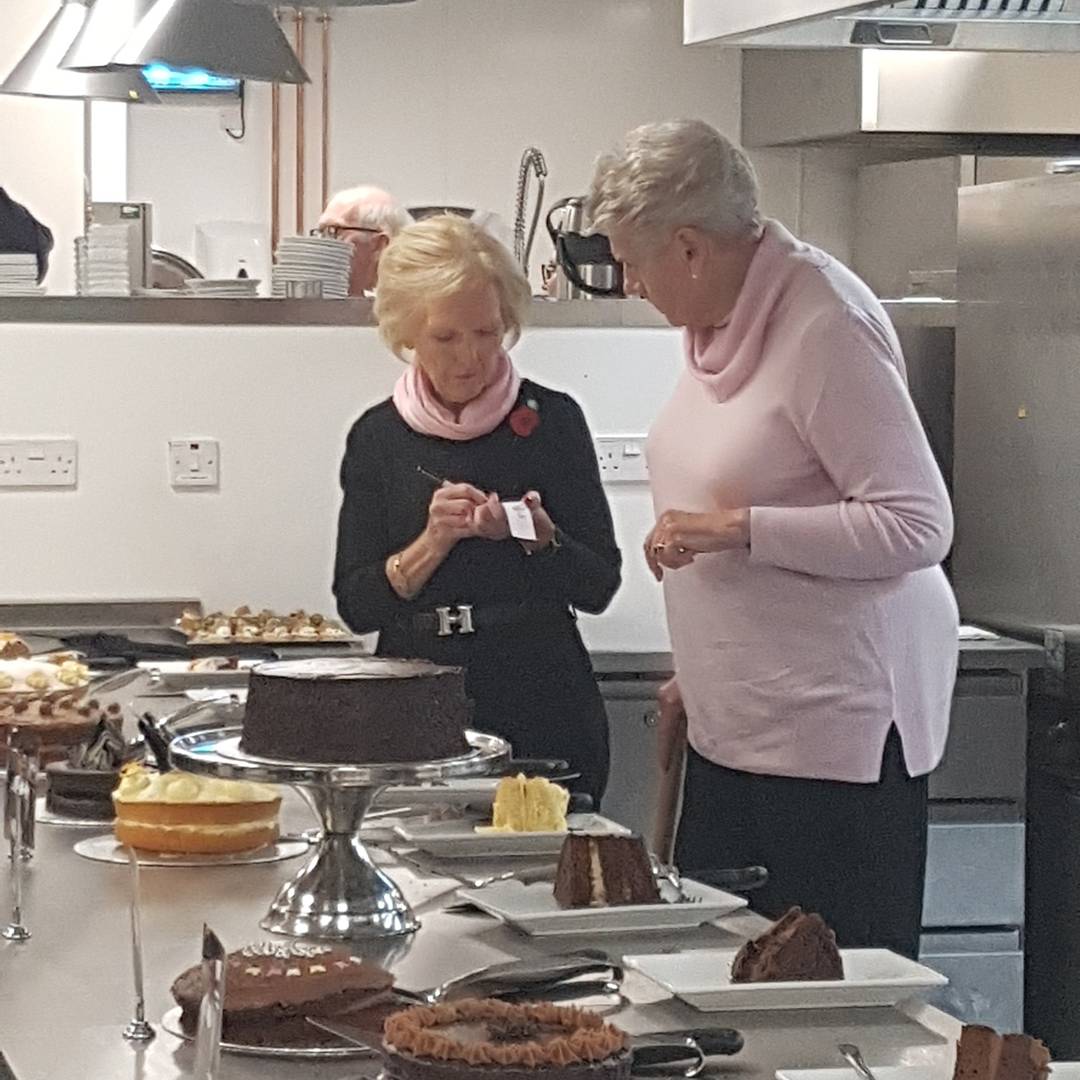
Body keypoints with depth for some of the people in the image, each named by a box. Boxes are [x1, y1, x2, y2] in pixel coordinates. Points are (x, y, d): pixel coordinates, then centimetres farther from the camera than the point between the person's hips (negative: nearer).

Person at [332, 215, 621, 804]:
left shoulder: (551, 419, 1)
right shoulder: (377, 437, 5)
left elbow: (598, 586, -1)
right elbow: (356, 606, 1)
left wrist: (537, 536, -19)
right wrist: (433, 542, -13)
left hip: (544, 715, -1)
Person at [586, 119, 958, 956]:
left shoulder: (825, 328, -15)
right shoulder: (720, 323, 12)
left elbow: (918, 526, -19)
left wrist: (735, 528, -22)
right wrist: (695, 676, 23)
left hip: (836, 725, -9)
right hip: (736, 725, 9)